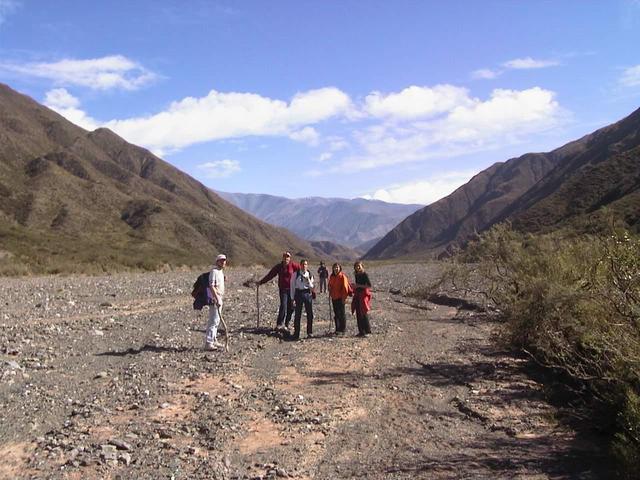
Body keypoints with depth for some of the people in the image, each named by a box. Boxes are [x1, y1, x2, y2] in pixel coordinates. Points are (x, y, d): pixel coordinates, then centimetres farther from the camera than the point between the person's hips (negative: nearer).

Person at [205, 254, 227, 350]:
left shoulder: (221, 271, 16)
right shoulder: (214, 271, -14)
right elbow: (211, 286, -23)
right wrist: (217, 299, -27)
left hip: (219, 298, 10)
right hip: (214, 299, -10)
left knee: (216, 321, 15)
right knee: (213, 321, -11)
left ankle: (214, 340, 24)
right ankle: (208, 343, -10)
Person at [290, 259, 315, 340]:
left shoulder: (310, 275, 6)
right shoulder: (296, 274, 1)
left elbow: (311, 287, 4)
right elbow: (292, 286, 3)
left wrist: (308, 280, -13)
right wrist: (293, 298, -1)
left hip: (308, 293, 2)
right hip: (299, 293, -2)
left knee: (310, 313, 4)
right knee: (298, 314, 1)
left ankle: (310, 332, 18)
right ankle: (296, 333, 9)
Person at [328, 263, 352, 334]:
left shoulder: (342, 276, -10)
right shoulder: (332, 277, 10)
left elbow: (345, 287, -12)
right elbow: (330, 286, 21)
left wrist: (344, 297, -14)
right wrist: (330, 294, 10)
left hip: (340, 298, -7)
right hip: (334, 298, 7)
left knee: (341, 313, -1)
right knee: (336, 314, 11)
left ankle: (342, 329, 5)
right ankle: (337, 329, 19)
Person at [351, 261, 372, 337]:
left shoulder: (365, 275, -10)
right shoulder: (356, 275, 13)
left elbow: (369, 285, -16)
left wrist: (358, 286, -17)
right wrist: (354, 286, 8)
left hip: (364, 295, -8)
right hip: (357, 295, 8)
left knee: (364, 313, -10)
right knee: (358, 314, 7)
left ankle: (367, 330, -4)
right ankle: (361, 331, 13)